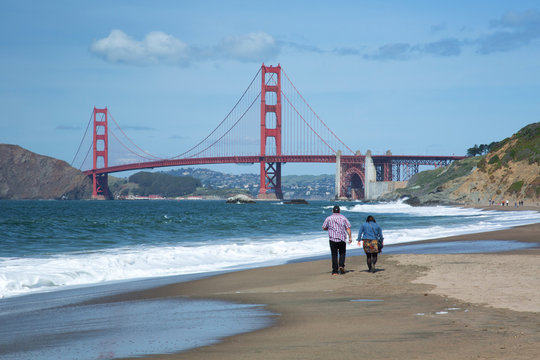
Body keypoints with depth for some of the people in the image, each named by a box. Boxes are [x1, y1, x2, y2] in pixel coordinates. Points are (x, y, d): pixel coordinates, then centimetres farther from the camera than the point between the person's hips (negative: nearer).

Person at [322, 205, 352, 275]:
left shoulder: (329, 218, 3)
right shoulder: (343, 218, 4)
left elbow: (324, 228, 6)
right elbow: (348, 228, -3)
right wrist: (350, 237, -3)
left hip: (333, 239, 0)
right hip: (342, 239, 0)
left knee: (334, 255, 3)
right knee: (342, 253, 16)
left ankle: (335, 271, -2)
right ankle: (341, 265, -7)